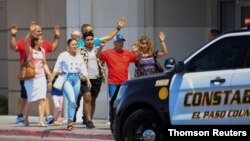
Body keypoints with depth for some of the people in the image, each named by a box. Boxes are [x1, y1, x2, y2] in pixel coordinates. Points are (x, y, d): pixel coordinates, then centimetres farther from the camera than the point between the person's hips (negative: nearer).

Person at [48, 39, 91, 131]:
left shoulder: (79, 57, 13)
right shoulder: (63, 55, 0)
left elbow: (83, 70, 11)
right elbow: (56, 69, -2)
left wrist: (87, 80, -2)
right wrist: (50, 80, -7)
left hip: (76, 79, 5)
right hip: (66, 78, -5)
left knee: (73, 102, 7)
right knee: (71, 100, -20)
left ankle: (70, 123, 15)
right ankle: (70, 121, -16)